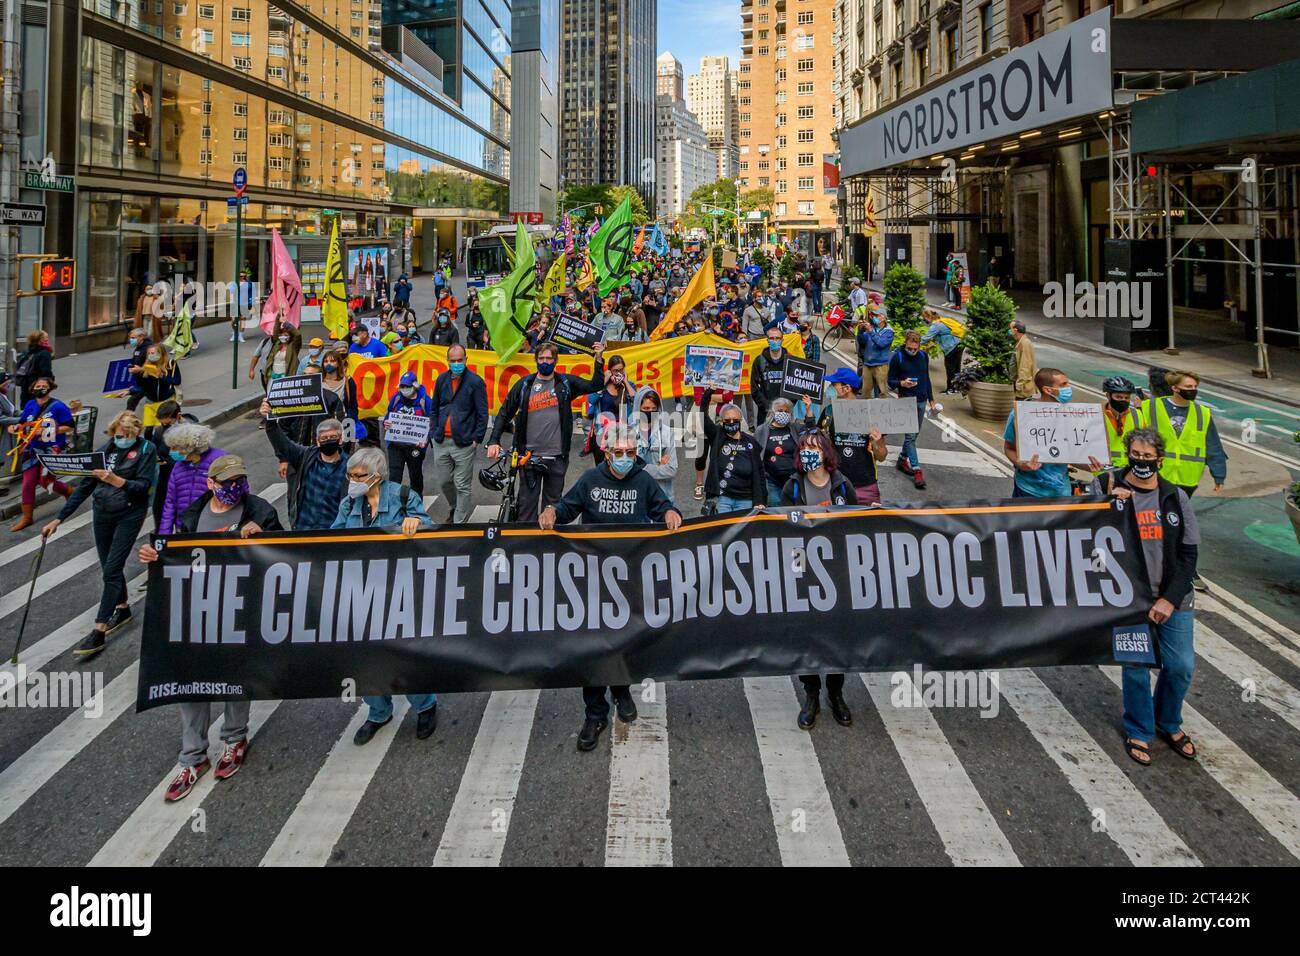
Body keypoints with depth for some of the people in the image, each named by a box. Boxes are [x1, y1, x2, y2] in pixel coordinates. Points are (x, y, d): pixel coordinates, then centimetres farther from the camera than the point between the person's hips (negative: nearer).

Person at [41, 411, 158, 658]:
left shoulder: (145, 450, -8)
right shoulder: (106, 450, 4)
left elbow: (144, 486, -16)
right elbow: (84, 487, 5)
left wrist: (115, 480, -31)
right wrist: (59, 518, 3)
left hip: (129, 515, -5)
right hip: (102, 514, 5)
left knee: (111, 570, -8)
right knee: (110, 566, 14)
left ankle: (98, 633, -7)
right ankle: (123, 610, 37)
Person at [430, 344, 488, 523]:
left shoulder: (475, 382, -7)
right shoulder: (442, 380, 9)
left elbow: (482, 414, -6)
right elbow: (434, 409, 19)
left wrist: (476, 439, -9)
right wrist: (435, 432, 11)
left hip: (464, 443, -5)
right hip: (441, 442, 5)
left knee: (463, 486, 0)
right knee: (443, 481, 14)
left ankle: (460, 521, 9)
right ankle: (454, 508, 39)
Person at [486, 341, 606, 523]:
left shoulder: (566, 383, 3)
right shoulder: (524, 384, 2)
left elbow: (596, 385, 0)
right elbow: (505, 413, 5)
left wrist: (598, 359, -13)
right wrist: (494, 441, -5)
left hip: (557, 457, 1)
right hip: (530, 456, -1)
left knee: (552, 503, 12)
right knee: (527, 502, 3)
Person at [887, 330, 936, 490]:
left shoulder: (924, 356, 7)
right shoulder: (897, 358, -7)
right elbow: (890, 381, -3)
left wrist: (931, 398, 19)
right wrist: (902, 383, -24)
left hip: (921, 401, 6)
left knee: (915, 434, 12)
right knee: (910, 435, -9)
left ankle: (903, 459, 29)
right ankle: (917, 470, -12)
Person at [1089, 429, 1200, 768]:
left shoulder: (1175, 497, 2)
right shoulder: (1106, 488, -5)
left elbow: (1189, 553, 2)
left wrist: (1171, 598, -7)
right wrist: (1109, 503, -22)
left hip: (1173, 598, 3)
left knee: (1182, 665, 7)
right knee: (1137, 666, 3)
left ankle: (1169, 723, 33)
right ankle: (1139, 730, 25)